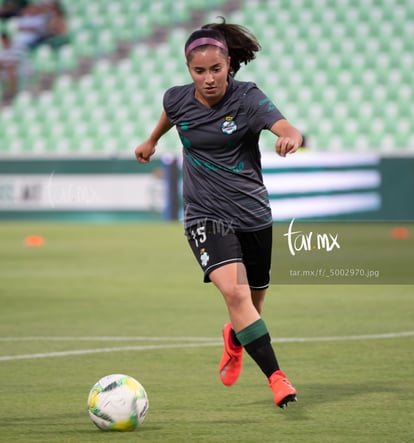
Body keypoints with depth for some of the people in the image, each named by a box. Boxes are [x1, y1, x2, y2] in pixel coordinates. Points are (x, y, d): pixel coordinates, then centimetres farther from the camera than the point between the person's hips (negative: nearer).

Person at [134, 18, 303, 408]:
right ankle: (276, 379, -25)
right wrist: (151, 141, 39)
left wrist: (291, 138, -55)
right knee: (235, 292, -24)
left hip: (252, 214, 0)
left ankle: (234, 340, 51)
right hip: (206, 215, 0)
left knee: (254, 303, 15)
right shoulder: (178, 99, -6)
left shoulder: (246, 98, -14)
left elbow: (287, 129, -32)